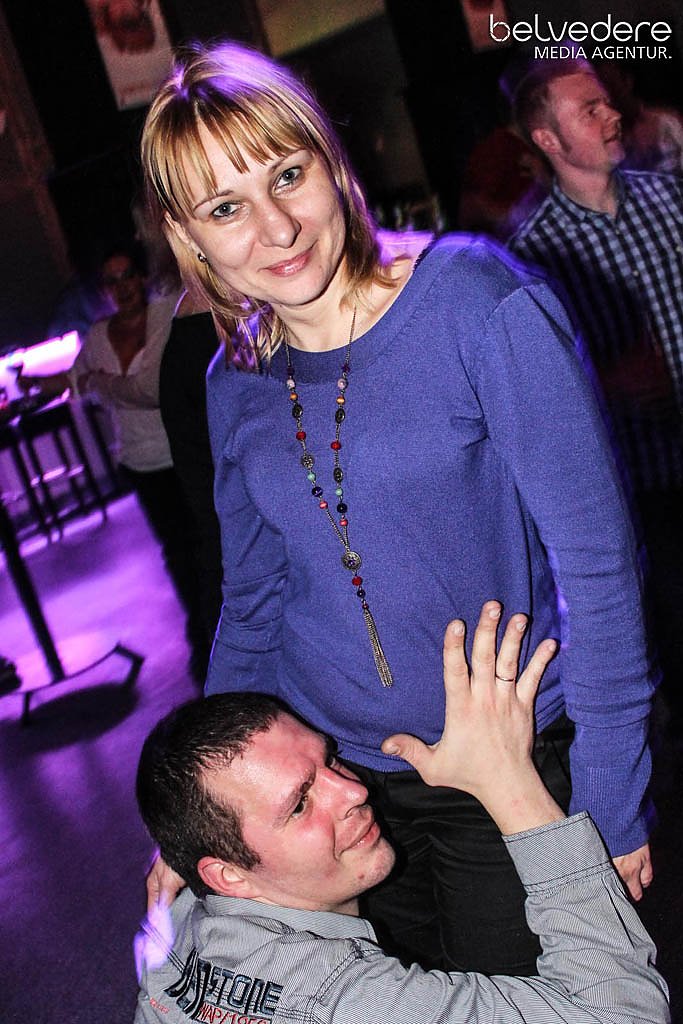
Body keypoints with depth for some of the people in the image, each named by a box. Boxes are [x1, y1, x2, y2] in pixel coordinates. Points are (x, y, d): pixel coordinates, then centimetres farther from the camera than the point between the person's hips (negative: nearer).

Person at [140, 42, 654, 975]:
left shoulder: (479, 302, -17)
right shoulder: (236, 383, -1)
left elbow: (597, 560, -16)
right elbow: (253, 603, 9)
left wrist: (611, 800, -14)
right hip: (320, 773, 4)